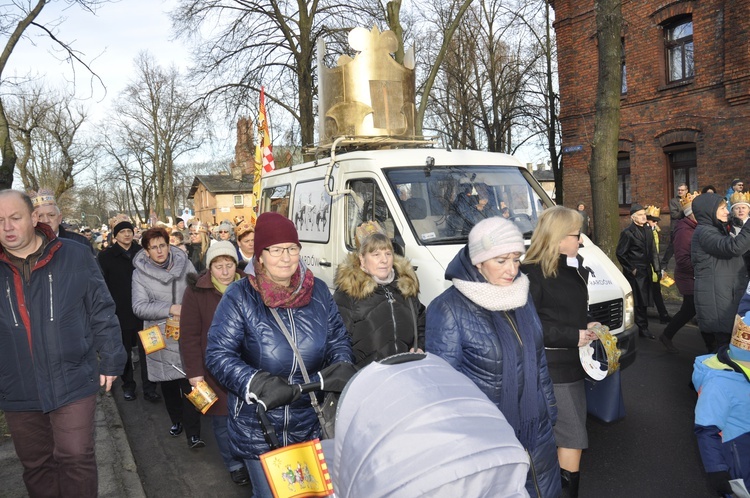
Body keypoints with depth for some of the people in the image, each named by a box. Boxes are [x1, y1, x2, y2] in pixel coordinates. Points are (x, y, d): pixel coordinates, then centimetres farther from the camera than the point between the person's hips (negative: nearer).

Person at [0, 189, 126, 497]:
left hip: (72, 382, -3)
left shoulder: (75, 256, -6)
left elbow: (102, 311, -2)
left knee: (75, 458, 1)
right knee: (36, 465, 16)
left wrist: (110, 360, -2)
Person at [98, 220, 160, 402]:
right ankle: (128, 386, 27)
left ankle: (149, 388, 9)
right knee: (125, 352, 12)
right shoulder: (106, 256, 1)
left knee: (146, 350, 1)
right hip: (120, 312, 0)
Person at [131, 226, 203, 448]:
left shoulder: (185, 264, -2)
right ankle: (176, 420, 36)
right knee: (168, 382, 14)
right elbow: (139, 307, -11)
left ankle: (193, 433, 0)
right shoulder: (140, 273, -3)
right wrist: (171, 309, -21)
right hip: (161, 336, 1)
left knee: (189, 383, -5)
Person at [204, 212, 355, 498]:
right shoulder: (240, 297, -11)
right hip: (257, 429, -3)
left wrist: (342, 367, -15)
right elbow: (218, 355, -14)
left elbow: (338, 338, 7)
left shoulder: (318, 292, -1)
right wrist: (257, 384, -28)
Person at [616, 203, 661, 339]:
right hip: (634, 273, -7)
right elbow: (620, 253, -10)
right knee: (639, 302, -4)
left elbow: (653, 251, 15)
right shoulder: (628, 232, -11)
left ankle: (643, 329, 19)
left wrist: (657, 268, 7)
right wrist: (631, 269, -10)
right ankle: (643, 328, 5)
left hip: (646, 272, 7)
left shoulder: (647, 230, 11)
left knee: (643, 301, 11)